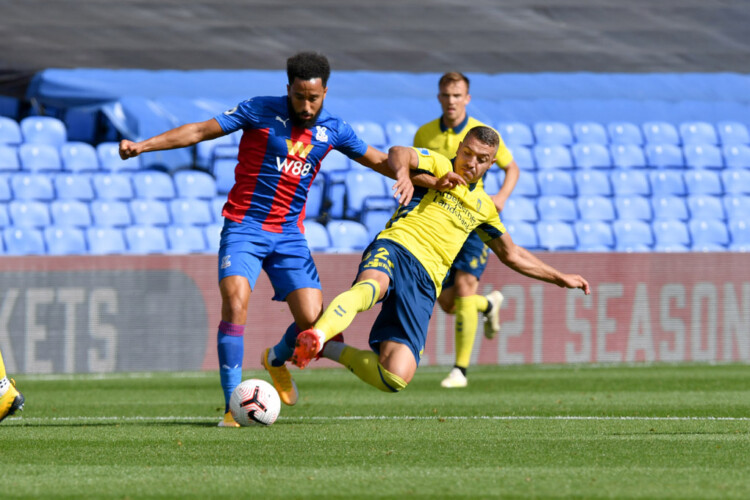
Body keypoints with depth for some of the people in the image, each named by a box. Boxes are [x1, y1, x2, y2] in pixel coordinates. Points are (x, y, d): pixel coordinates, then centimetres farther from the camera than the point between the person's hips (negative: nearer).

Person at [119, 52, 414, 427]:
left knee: (312, 319, -8)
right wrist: (142, 145, -15)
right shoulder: (260, 112, -7)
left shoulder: (332, 129, 5)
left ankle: (277, 360, 29)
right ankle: (233, 406, -19)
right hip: (244, 227, -4)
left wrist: (404, 174, -4)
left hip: (289, 234, 4)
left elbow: (377, 159, 18)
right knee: (235, 300, -25)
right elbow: (200, 131, -7)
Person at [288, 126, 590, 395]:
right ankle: (315, 337, -65)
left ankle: (330, 350, 0)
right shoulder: (440, 166, 11)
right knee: (370, 287, -46)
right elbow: (398, 154, -10)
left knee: (395, 378, -18)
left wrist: (560, 278, 38)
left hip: (425, 282, 4)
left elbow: (512, 255, 39)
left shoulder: (483, 207, 27)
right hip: (394, 250, -4)